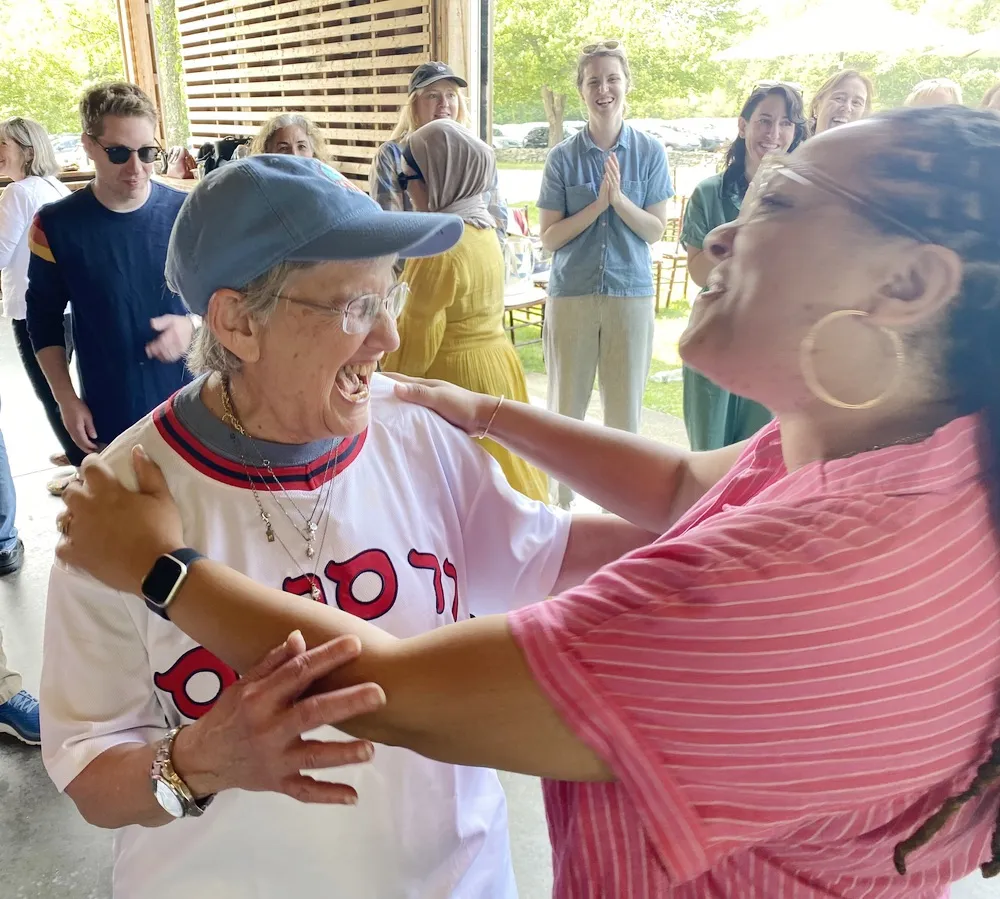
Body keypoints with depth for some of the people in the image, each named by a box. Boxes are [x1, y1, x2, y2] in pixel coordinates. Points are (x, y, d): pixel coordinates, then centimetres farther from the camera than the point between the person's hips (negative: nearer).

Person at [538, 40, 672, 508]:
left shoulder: (650, 152, 2)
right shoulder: (563, 157, 1)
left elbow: (655, 230, -1)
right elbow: (549, 237, -3)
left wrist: (619, 198, -16)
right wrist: (599, 204, -15)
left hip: (631, 293, 0)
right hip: (571, 294, 0)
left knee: (625, 410, 7)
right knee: (566, 407, 6)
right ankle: (559, 507, 20)